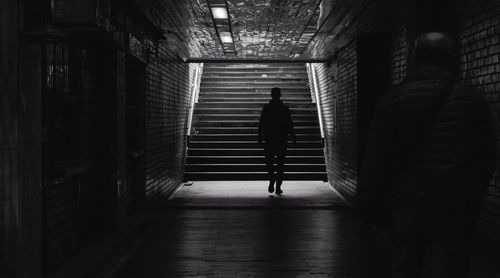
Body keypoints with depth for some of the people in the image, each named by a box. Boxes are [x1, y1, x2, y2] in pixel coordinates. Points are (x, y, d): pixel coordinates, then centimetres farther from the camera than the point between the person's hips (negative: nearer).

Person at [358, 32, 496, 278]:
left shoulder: (392, 101, -3)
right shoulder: (474, 102, 1)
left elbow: (375, 162, -5)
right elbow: (487, 160, 5)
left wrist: (369, 207, 2)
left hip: (407, 206, 0)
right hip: (457, 212, 1)